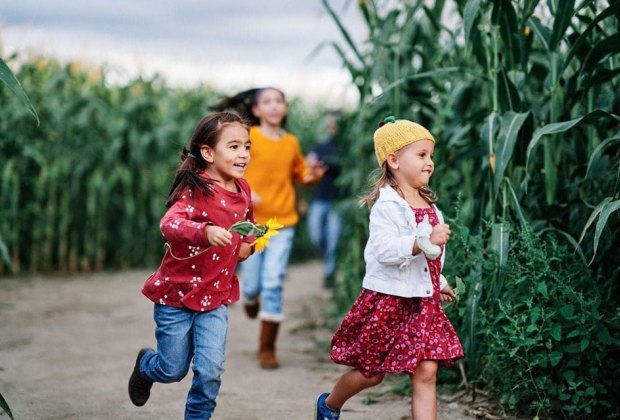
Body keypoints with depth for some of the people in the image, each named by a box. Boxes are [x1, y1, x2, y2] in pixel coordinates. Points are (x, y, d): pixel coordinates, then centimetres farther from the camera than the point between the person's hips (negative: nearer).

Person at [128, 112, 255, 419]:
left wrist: (248, 241, 4)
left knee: (210, 371, -7)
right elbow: (169, 224, -38)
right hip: (177, 292, -4)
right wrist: (205, 232, -55)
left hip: (216, 297, 5)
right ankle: (145, 365, 46)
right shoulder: (196, 189, -20)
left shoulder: (242, 190, 2)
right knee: (173, 370, 11)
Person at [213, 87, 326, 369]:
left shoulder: (292, 143, 6)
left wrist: (313, 175, -1)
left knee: (273, 284, -7)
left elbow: (300, 175, 20)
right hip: (251, 222, -1)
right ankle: (250, 297, 44)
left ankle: (267, 349, 1)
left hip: (283, 223, 2)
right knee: (252, 283, 4)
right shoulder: (248, 137, -4)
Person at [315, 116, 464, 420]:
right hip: (388, 300, -7)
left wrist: (439, 283, 28)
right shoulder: (387, 204, -16)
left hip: (422, 301, 7)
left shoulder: (427, 203, 11)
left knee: (426, 372, -3)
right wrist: (425, 241, -36)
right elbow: (385, 250, -28)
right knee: (371, 373, 9)